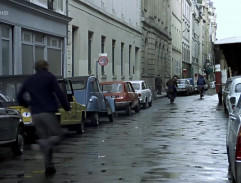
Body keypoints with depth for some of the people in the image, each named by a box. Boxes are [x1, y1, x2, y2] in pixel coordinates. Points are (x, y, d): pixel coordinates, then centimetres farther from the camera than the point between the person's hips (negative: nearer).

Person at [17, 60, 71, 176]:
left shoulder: (29, 80, 15)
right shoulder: (49, 77, 1)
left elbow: (20, 97, 17)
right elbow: (59, 93, -7)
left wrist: (27, 105, 34)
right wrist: (67, 107, 0)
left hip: (35, 114, 5)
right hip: (48, 112, -5)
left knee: (44, 138, 12)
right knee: (58, 135, 3)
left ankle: (49, 166, 5)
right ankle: (46, 143, -31)